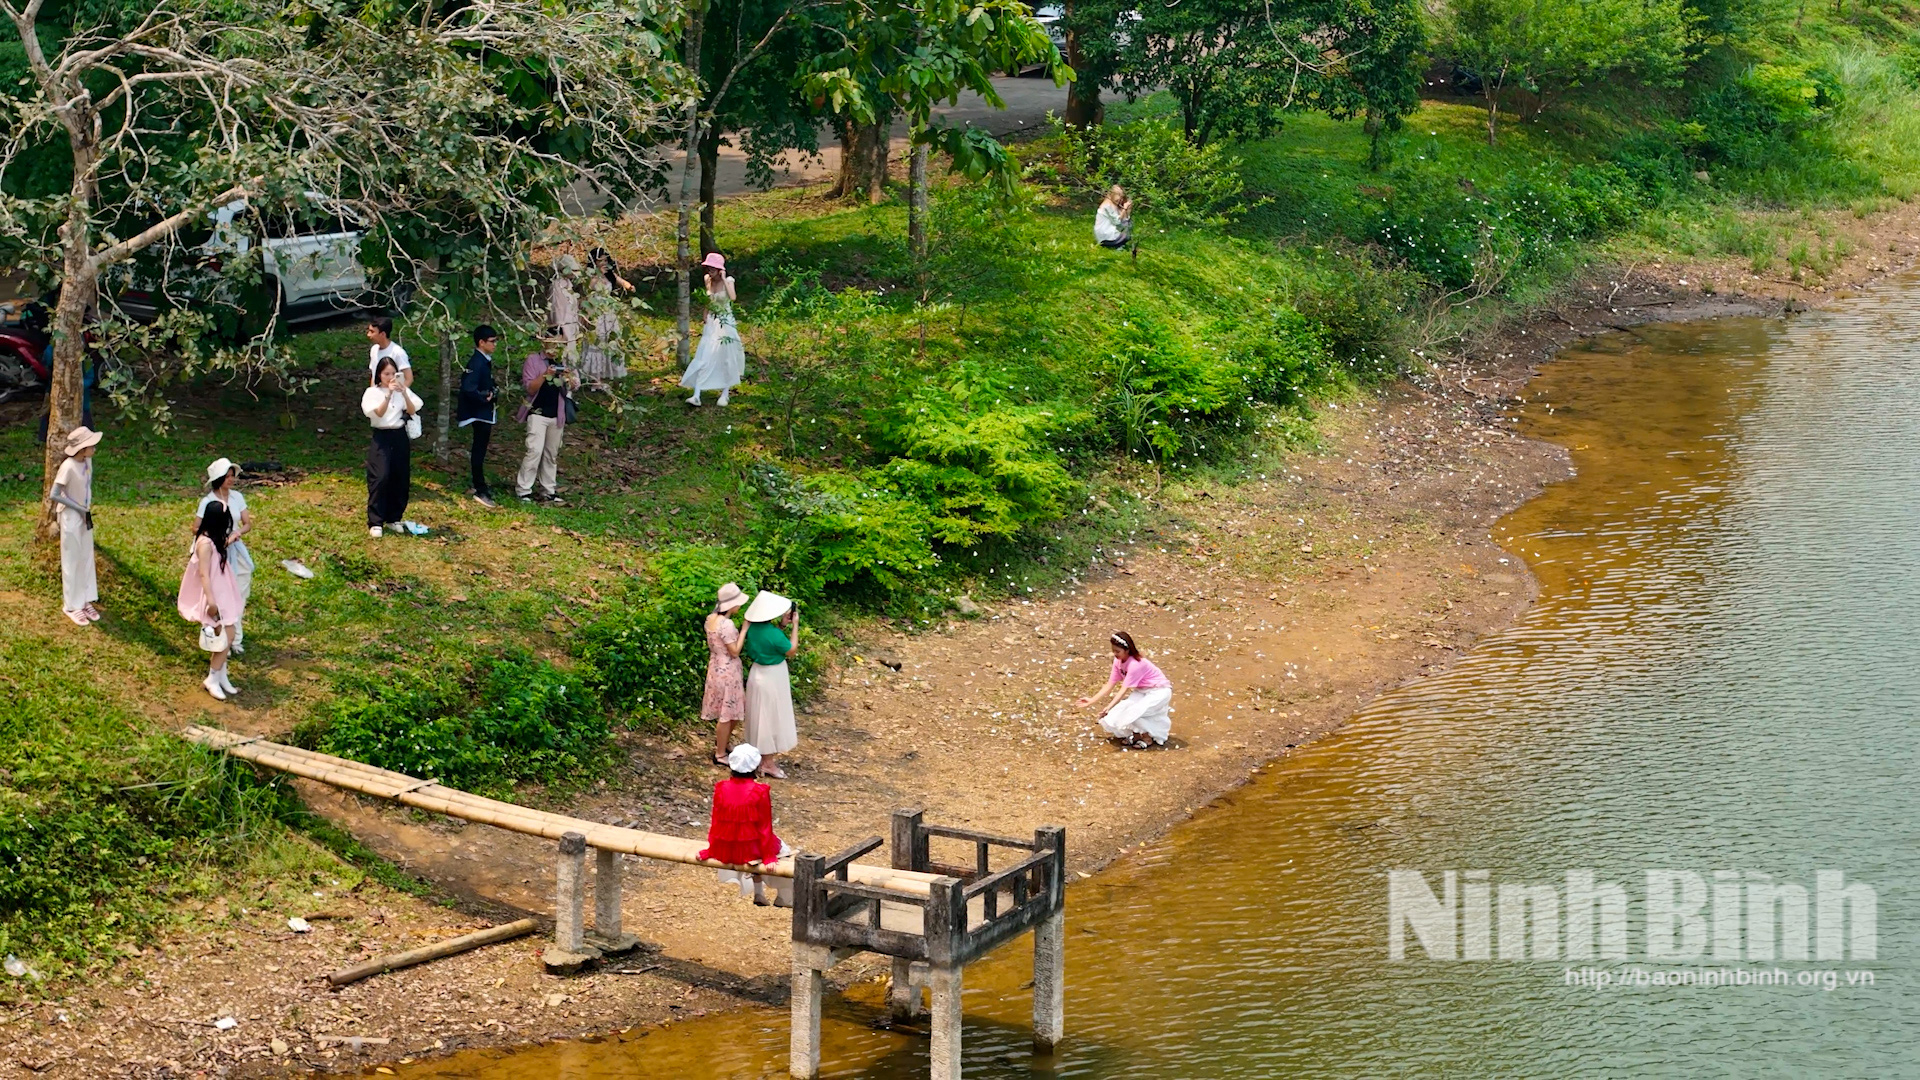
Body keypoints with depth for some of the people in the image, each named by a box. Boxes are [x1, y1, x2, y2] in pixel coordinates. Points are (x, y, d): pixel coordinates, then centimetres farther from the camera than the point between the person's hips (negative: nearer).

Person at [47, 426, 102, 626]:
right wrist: (79, 508, -18)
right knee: (72, 560, 6)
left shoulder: (87, 461, -5)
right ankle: (72, 605, 19)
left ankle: (85, 601, 28)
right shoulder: (68, 467, -27)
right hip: (71, 518, -7)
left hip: (85, 516, 7)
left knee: (87, 558, 15)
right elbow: (54, 495, -23)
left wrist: (88, 508, 0)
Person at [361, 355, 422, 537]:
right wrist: (388, 394, -29)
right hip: (381, 437, -4)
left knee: (401, 479, 6)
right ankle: (375, 522, -9)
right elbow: (379, 413, -17)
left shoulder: (402, 390, 6)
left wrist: (404, 393, -22)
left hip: (400, 437, 4)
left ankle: (394, 518, 20)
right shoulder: (372, 392, -3)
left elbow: (412, 411, -7)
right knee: (380, 479, -12)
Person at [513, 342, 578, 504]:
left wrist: (569, 377, -12)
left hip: (557, 415, 5)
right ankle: (523, 490, -11)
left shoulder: (563, 362, 12)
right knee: (535, 451, -14)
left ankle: (549, 491, 13)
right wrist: (545, 375, -22)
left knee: (552, 454, 8)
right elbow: (529, 388, -8)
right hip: (538, 413, -5)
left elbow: (575, 386, 10)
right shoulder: (533, 360, 0)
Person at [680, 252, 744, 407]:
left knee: (726, 359, 5)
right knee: (704, 359, -4)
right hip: (711, 324, 4)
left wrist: (724, 279, -26)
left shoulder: (728, 281, -12)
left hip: (726, 324, -4)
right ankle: (696, 395, -10)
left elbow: (733, 297, -31)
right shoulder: (708, 280, 3)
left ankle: (725, 394, 19)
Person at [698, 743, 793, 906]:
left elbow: (716, 823, 1)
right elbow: (765, 827, -11)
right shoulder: (760, 792, -17)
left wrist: (710, 850, 13)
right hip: (750, 850, -4)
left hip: (724, 851, 5)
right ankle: (784, 897, 28)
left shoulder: (721, 788, -6)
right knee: (783, 852, 23)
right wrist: (768, 857, -3)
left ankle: (759, 894, 40)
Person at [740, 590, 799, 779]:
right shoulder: (773, 634, -29)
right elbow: (792, 650, -13)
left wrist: (782, 625, 3)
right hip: (772, 678, -8)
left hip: (758, 675, 8)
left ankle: (763, 757, 34)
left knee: (761, 717, 20)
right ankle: (768, 763, 15)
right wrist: (795, 626, -9)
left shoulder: (753, 628, -6)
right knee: (771, 719, 5)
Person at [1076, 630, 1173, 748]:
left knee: (1130, 714, -28)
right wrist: (1091, 700, -5)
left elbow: (1124, 689, -31)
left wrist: (1109, 707, -37)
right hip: (1142, 692, 8)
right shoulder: (1118, 662, -4)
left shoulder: (1135, 664, -28)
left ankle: (1149, 737, -5)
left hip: (1159, 692, -8)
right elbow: (1110, 684, 0)